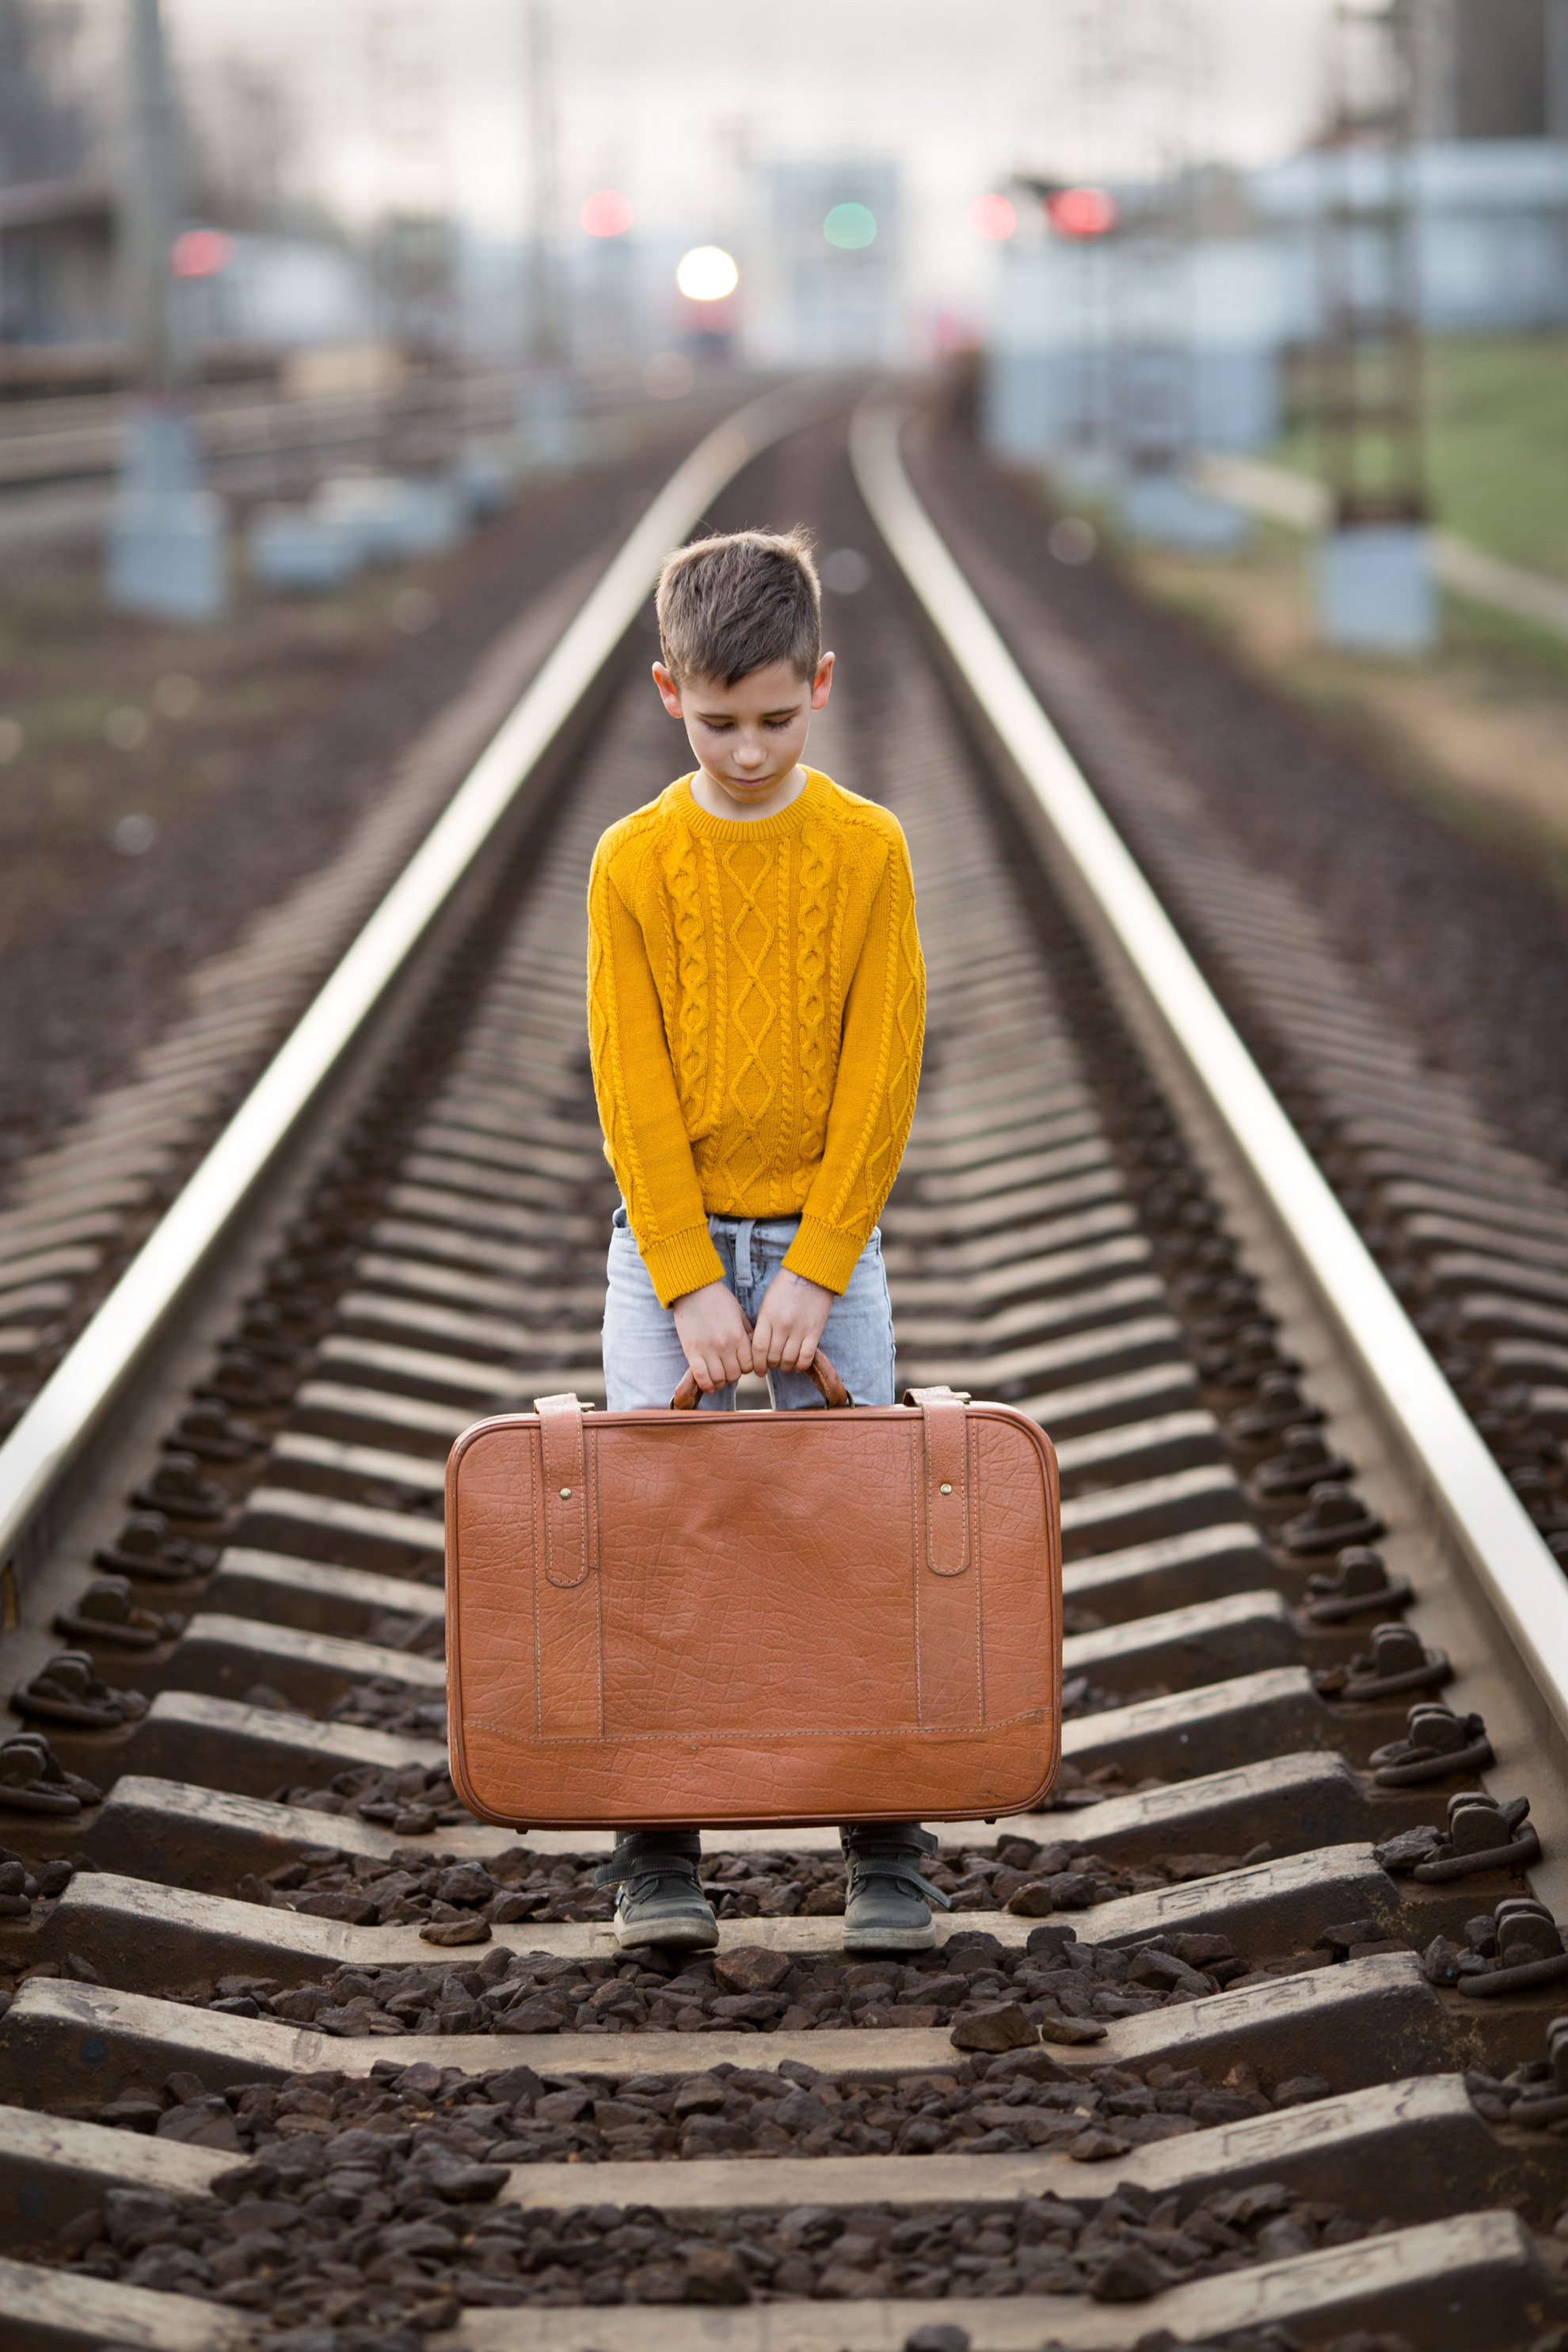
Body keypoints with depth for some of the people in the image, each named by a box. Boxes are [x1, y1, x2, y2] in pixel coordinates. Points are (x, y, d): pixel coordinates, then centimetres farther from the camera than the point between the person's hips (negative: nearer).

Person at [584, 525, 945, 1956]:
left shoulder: (869, 850, -3)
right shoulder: (634, 862, -3)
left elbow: (881, 1074, -4)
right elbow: (632, 1084, -4)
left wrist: (813, 1271, -11)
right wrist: (692, 1285, -11)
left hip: (827, 1242, 0)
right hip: (669, 1244, 0)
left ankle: (890, 1862, 5)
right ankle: (656, 1864, 2)